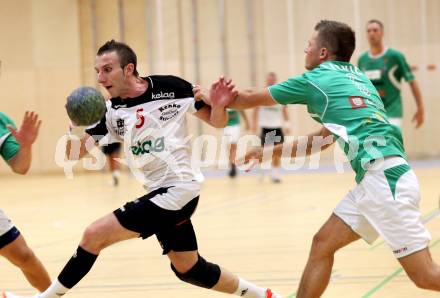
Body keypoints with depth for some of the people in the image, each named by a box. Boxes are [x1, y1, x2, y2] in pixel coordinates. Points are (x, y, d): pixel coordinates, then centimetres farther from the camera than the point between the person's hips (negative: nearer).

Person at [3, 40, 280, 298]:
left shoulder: (171, 87, -9)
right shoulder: (112, 111, 4)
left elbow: (217, 121, 0)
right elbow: (74, 153, -2)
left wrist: (218, 103, -22)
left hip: (176, 189, -7)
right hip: (160, 193, 7)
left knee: (95, 235, -12)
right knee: (189, 269, 20)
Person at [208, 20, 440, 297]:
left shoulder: (315, 79, 0)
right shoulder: (356, 76, 22)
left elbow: (250, 99, 15)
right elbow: (324, 139, 30)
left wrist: (226, 100, 34)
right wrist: (270, 151, 35)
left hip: (384, 178, -9)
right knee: (322, 245, 13)